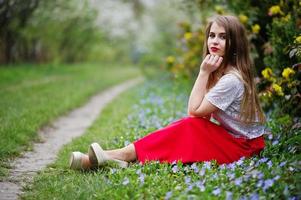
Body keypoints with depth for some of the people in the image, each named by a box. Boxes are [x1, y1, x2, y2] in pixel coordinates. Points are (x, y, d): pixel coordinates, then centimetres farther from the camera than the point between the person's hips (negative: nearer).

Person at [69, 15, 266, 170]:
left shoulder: (232, 79, -23)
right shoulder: (220, 70, 7)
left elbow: (195, 110, -18)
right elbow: (203, 113, 3)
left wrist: (204, 73, -19)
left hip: (244, 145, -8)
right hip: (230, 135, 8)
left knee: (188, 128, -23)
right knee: (186, 126, -13)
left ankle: (123, 155, -26)